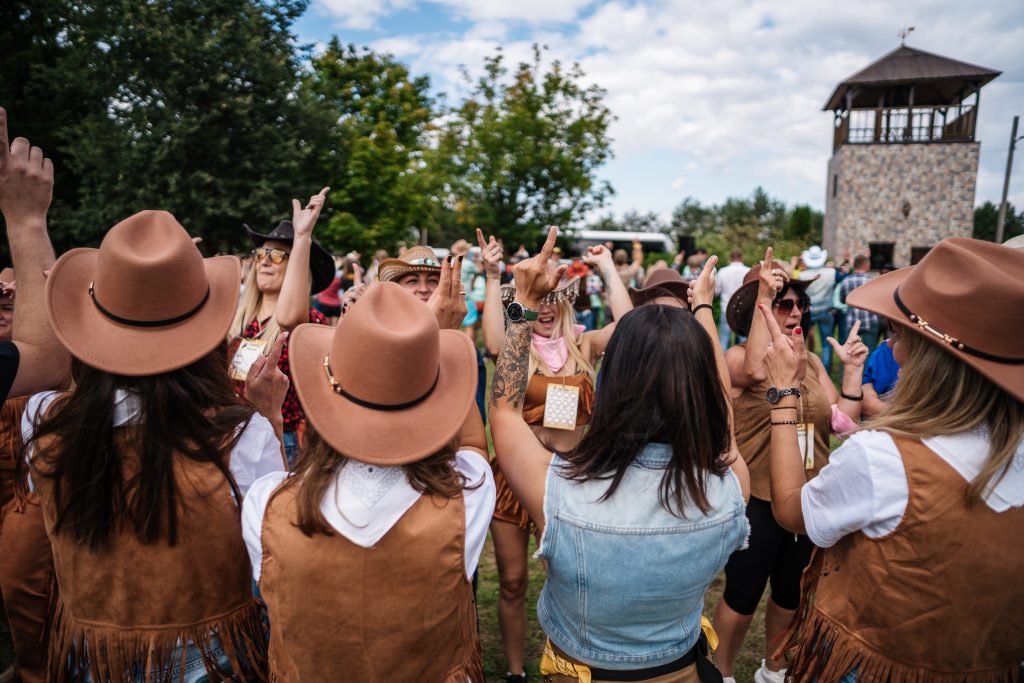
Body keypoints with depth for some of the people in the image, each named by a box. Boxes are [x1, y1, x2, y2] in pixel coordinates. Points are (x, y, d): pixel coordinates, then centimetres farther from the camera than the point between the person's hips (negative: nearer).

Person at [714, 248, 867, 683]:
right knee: (742, 597, 9)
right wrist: (763, 297, -35)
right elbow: (755, 370, -38)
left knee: (792, 594, 23)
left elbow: (844, 424, 1)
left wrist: (853, 369, -7)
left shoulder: (811, 362, 4)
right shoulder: (737, 358, -12)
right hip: (757, 500, -6)